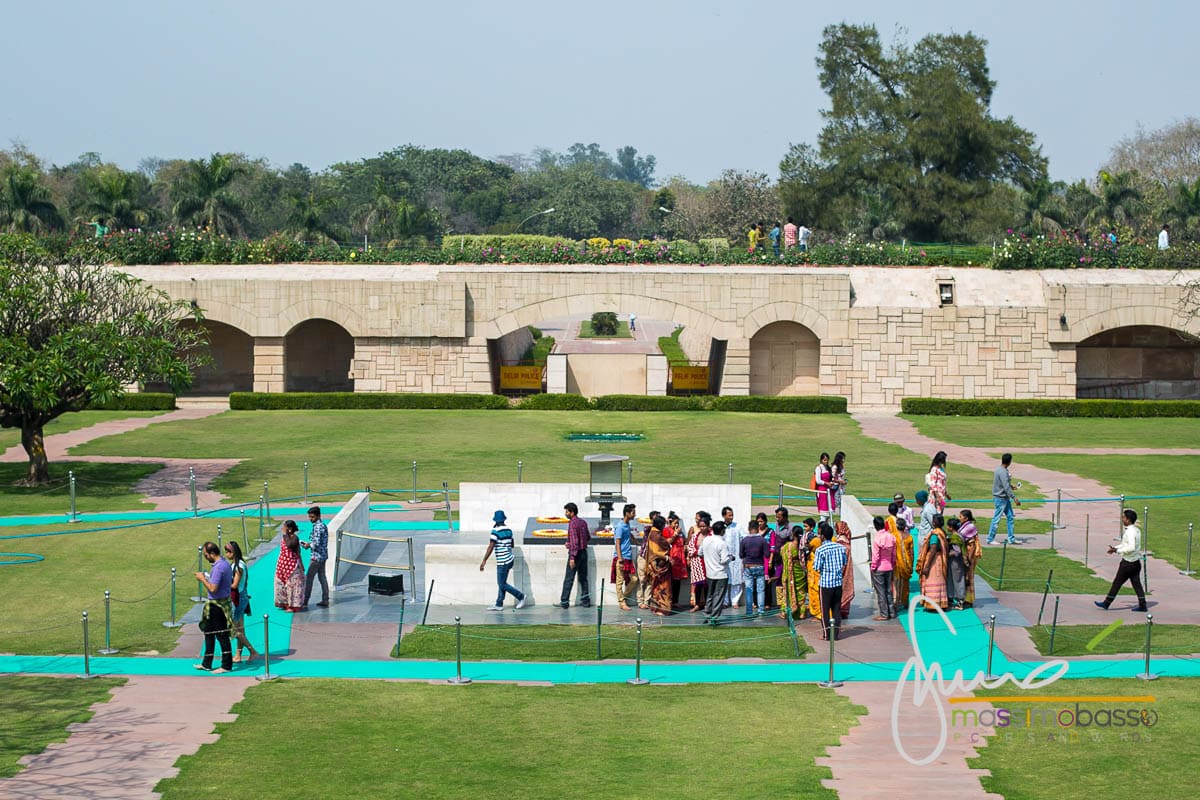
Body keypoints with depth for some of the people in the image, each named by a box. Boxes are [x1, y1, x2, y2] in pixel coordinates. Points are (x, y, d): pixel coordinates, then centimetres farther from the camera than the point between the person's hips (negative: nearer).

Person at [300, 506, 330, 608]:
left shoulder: (317, 527, -19)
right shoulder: (323, 525, 11)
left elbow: (316, 544, -24)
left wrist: (308, 545, -6)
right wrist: (309, 544, 11)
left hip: (317, 557, -10)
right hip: (323, 555, 10)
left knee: (309, 578, -1)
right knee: (322, 577, 12)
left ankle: (305, 600, 5)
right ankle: (325, 600, 13)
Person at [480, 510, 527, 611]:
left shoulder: (495, 531, -15)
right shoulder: (509, 530, 8)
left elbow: (491, 547, -18)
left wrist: (484, 561, -14)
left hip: (502, 562, -8)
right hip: (509, 560, 8)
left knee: (502, 584, 1)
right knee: (501, 583, 13)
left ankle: (520, 596, 5)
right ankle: (499, 605, 16)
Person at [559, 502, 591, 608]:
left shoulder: (572, 523, -15)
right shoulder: (583, 522, 10)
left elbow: (574, 541, -21)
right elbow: (588, 538, 19)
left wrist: (572, 557, -23)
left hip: (576, 553, -8)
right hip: (584, 552, 8)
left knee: (569, 579, -3)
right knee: (583, 577, 13)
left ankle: (564, 602, -2)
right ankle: (585, 600, 13)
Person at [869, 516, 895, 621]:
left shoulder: (876, 538, -19)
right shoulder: (891, 537, -1)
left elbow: (875, 556, -16)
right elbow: (894, 553, 6)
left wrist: (873, 567, -5)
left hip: (879, 569, -6)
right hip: (889, 567, 6)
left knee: (880, 592, 1)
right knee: (888, 590, 15)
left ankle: (884, 614, 4)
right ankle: (891, 612, 19)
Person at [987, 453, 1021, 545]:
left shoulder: (999, 470, 8)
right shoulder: (1003, 472, -22)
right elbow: (1006, 487, -25)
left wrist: (1010, 485, 37)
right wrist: (1014, 498, -24)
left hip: (1005, 498, 10)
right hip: (1001, 498, -10)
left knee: (1010, 517, 12)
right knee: (996, 519, -2)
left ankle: (1011, 539, 16)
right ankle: (990, 539, 6)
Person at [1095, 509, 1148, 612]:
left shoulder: (1130, 532, -21)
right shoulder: (1137, 530, 9)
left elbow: (1131, 547, -30)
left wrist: (1117, 550, -23)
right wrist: (1116, 548, 16)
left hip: (1128, 563, -9)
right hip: (1136, 561, 9)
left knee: (1117, 583, 2)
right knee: (1136, 584, 10)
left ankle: (1106, 603, 11)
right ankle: (1142, 605, 8)